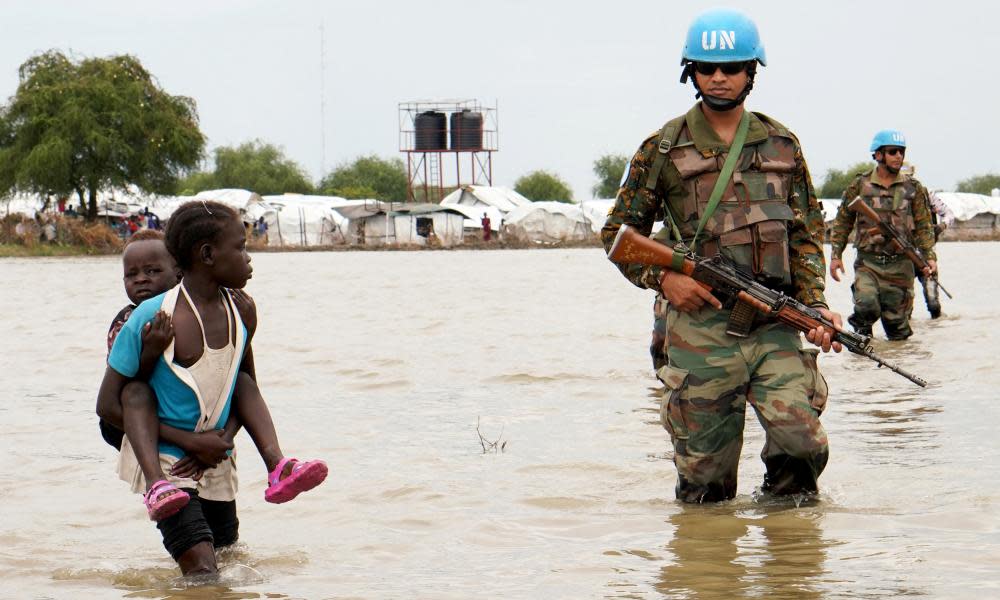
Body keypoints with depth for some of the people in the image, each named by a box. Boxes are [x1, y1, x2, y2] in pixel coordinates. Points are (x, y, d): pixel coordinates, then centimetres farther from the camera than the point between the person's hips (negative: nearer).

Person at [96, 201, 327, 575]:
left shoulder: (242, 313, 1)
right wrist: (189, 440, -16)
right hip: (165, 460, -6)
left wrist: (224, 438, -7)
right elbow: (107, 405, -12)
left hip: (216, 464, 6)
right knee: (203, 575, -20)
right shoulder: (152, 319, -16)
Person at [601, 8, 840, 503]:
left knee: (803, 445, -12)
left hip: (776, 326, 2)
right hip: (700, 325, -2)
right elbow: (618, 232, 10)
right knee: (705, 477, 0)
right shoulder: (663, 149, 5)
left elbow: (807, 231, 15)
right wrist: (663, 278, -6)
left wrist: (815, 303, 1)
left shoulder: (781, 145, 13)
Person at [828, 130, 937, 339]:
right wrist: (836, 254, 0)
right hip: (867, 262, -1)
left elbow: (923, 226, 8)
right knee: (866, 305, -25)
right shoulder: (859, 186, 3)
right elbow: (842, 222, 8)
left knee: (897, 327, 2)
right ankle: (862, 330, 2)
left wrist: (930, 257, -4)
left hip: (900, 265, 2)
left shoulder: (913, 188, 7)